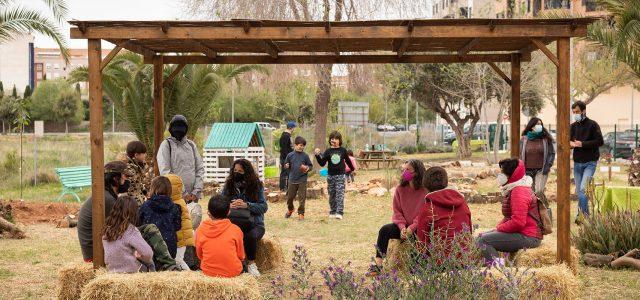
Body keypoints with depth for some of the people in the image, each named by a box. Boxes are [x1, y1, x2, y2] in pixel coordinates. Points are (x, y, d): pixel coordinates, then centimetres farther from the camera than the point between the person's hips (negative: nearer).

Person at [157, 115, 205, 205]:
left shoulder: (191, 145, 15)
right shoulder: (166, 145, 1)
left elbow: (200, 168, 12)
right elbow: (165, 172, -8)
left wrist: (196, 191, -1)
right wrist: (183, 194, -12)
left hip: (193, 197, 4)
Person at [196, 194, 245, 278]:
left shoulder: (200, 230, -7)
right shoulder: (235, 230, -11)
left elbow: (200, 256, 5)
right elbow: (241, 256, 1)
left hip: (208, 272, 2)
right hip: (233, 272, -2)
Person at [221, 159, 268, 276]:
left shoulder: (257, 186, 3)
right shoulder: (228, 185, 9)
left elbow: (264, 207, -4)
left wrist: (246, 205, -19)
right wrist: (229, 206, -18)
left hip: (254, 224, -1)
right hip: (233, 222, 1)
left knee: (250, 236, -36)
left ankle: (251, 263, -10)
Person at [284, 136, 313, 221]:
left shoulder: (305, 156, -1)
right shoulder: (290, 155, 0)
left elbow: (311, 165, 7)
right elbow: (286, 165, 10)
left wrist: (308, 168, -14)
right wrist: (286, 166, -12)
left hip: (302, 181, -1)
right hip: (292, 180, 1)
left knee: (302, 198, 0)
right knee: (290, 197, 11)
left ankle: (301, 214, 11)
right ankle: (290, 209, 37)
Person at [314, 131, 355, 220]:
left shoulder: (343, 150, 0)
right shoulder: (328, 151, 0)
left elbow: (347, 160, 16)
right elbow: (322, 163, -4)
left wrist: (352, 169, 29)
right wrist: (318, 155, -19)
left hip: (340, 175, -2)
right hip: (330, 175, 2)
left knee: (340, 194, -10)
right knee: (332, 195, 9)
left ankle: (339, 213, -15)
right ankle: (332, 212, 19)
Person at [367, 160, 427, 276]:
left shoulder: (425, 190, -11)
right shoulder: (400, 189, 3)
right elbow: (397, 211, 4)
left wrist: (412, 228, -20)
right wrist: (402, 227, -12)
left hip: (418, 227, -4)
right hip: (403, 226, 4)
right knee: (384, 230, -21)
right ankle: (378, 264, -25)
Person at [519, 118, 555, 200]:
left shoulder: (545, 138, 2)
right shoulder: (524, 139, 4)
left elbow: (552, 153, 7)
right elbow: (520, 155, 8)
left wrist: (548, 166, -5)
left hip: (541, 171, -2)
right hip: (527, 171, 2)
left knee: (539, 192, -18)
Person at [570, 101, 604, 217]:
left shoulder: (592, 125, -5)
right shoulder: (573, 126, 10)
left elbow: (600, 142, -12)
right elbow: (568, 141, 10)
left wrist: (582, 144, -16)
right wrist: (570, 144, -14)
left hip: (590, 163, -5)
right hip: (577, 163, 5)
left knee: (583, 189, -18)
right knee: (578, 191, 8)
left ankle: (583, 215, -12)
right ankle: (582, 214, 17)